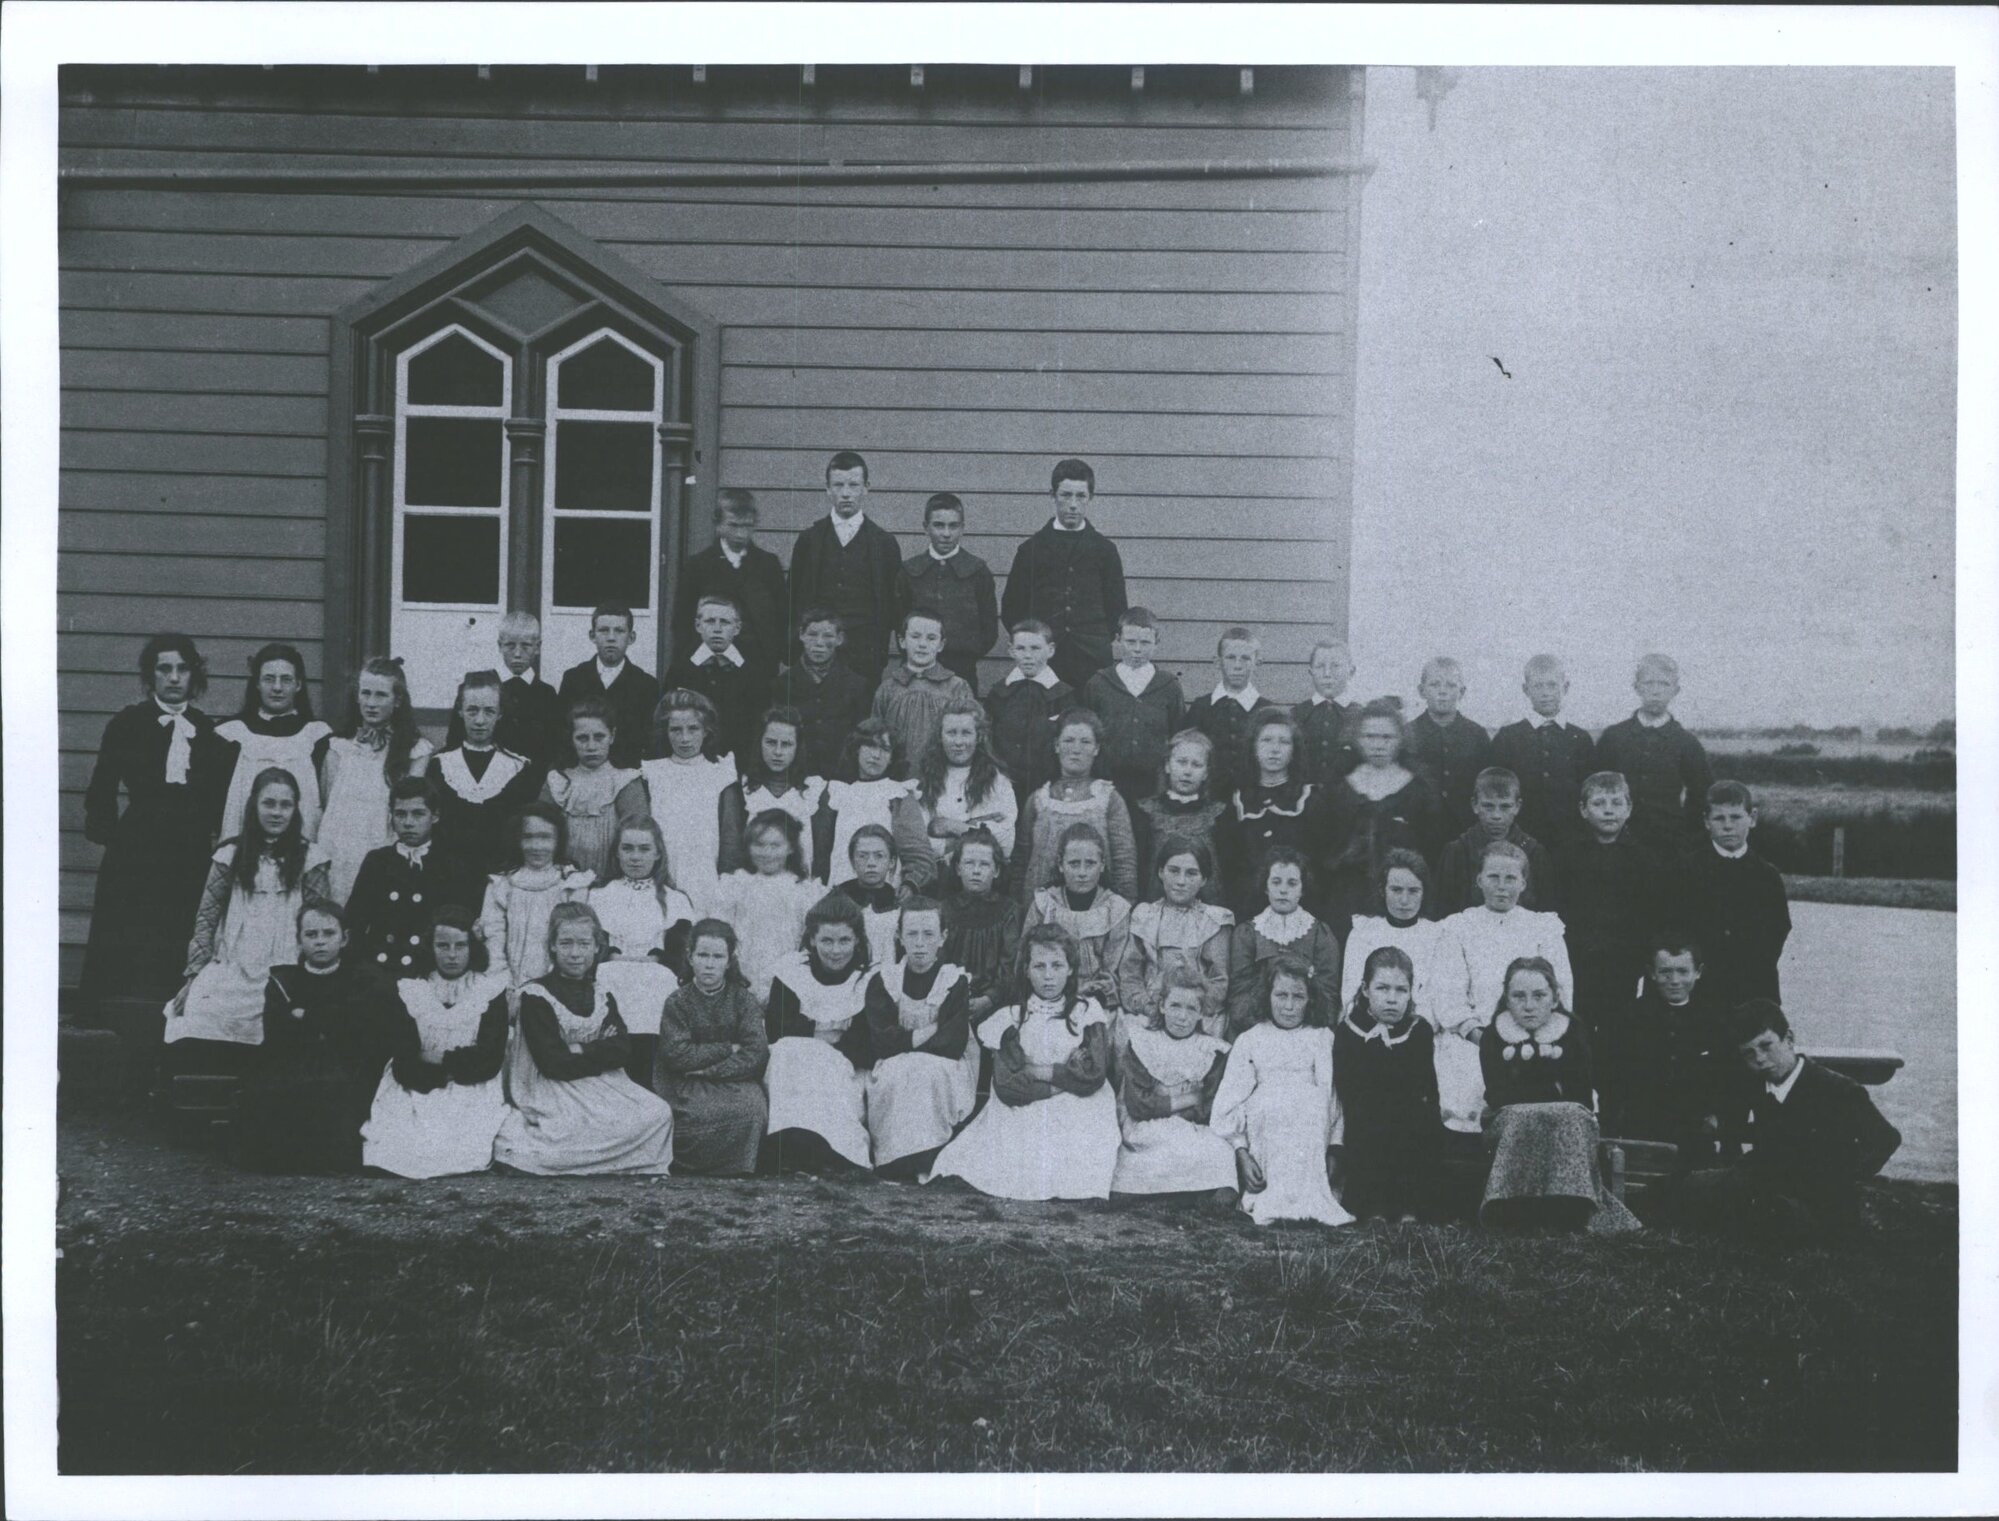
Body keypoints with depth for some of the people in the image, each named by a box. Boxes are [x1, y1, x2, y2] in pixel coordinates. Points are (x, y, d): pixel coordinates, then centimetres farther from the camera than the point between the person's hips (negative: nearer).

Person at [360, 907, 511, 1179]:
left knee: (463, 1153, -29)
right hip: (415, 1094, 1)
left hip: (473, 1098, -1)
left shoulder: (491, 990, 7)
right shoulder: (408, 991, 8)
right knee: (398, 1149, -26)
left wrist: (446, 1062, -5)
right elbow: (404, 1066, -3)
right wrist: (457, 1068, -10)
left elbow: (490, 1061, -2)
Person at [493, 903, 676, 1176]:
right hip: (553, 1090, -6)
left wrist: (580, 1050, -13)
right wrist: (600, 1052, -6)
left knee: (659, 1113, -17)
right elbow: (554, 1064, -14)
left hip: (604, 1086, 6)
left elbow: (623, 1053, -1)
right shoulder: (535, 997, -6)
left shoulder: (602, 997, 14)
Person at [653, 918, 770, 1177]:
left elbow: (757, 1054, -8)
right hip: (687, 1087, -1)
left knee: (751, 1107, -29)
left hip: (736, 1081, 1)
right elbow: (677, 1054, -11)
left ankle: (736, 1170, -10)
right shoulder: (677, 1001, 1)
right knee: (701, 1113, -32)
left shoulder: (743, 1000, 4)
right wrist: (727, 1050, -9)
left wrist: (707, 1069, -14)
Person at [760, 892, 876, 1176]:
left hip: (846, 1075, -1)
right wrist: (827, 1030, -11)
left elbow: (867, 1048, -10)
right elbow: (776, 1029, -8)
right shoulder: (792, 971, 3)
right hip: (791, 1069, 1)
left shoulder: (869, 980, -1)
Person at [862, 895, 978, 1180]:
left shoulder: (956, 981, 0)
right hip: (894, 1077, 1)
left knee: (930, 1070, -35)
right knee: (898, 1071, -33)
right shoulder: (882, 979, 4)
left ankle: (931, 1160, -34)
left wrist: (903, 1041, -10)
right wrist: (927, 1034, -12)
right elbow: (879, 1043, -8)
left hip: (945, 1077, -1)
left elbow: (953, 1044, -13)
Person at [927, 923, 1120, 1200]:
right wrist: (1065, 1079, -7)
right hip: (1023, 1115, 0)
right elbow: (1006, 1086, -4)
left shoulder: (1088, 1013, 8)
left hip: (1078, 1116, 0)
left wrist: (1037, 1071, -4)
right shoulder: (1010, 1018, 9)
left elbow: (1094, 1076, -5)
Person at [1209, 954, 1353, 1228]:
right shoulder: (1249, 1041, 17)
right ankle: (1270, 1200, -33)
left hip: (1309, 1124, 0)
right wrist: (1241, 1152, -4)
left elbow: (1336, 1094, 11)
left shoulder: (1323, 1039, 19)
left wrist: (1335, 1148, -4)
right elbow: (1231, 1100, 10)